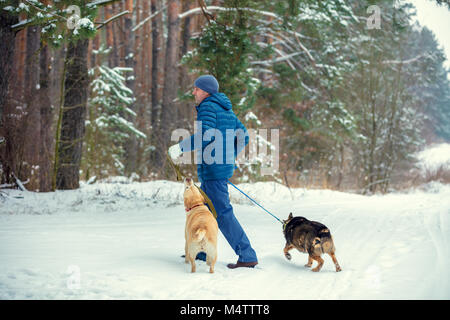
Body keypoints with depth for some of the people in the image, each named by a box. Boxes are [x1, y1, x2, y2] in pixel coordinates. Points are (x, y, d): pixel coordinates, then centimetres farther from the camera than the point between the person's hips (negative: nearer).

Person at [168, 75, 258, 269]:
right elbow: (243, 137, 19)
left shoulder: (207, 106, -11)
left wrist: (180, 148, -21)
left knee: (222, 213, -8)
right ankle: (201, 252, 30)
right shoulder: (226, 109, 17)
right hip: (224, 167, 10)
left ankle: (248, 257, -9)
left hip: (213, 169, -10)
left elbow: (205, 135, -26)